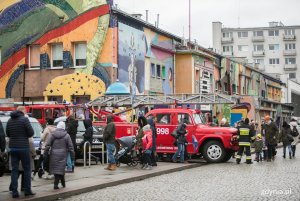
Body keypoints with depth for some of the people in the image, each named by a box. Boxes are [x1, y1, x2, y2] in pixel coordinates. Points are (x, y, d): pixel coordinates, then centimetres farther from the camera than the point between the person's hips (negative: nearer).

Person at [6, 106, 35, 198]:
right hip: (23, 147, -5)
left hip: (12, 147, 5)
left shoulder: (10, 120, 7)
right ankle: (27, 190, 9)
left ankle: (14, 191, 3)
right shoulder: (24, 119, -10)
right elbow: (31, 133, -10)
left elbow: (8, 134, 16)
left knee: (14, 170, 6)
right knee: (27, 169, 7)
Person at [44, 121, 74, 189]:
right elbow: (70, 146, 0)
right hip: (62, 154, -1)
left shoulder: (53, 135, 2)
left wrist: (45, 152, 6)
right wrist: (72, 154, 7)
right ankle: (56, 184, 3)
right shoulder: (66, 136, -1)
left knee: (55, 168, 9)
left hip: (54, 154, 2)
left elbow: (47, 145, 0)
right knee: (60, 168, 3)